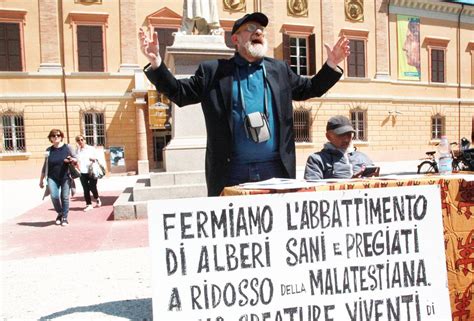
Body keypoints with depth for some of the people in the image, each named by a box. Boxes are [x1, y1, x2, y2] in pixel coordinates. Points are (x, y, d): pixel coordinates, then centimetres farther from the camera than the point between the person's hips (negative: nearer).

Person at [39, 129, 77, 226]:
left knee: (65, 198, 1)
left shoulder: (67, 147, 3)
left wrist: (71, 160, -18)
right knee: (54, 197, -11)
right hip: (52, 178, 1)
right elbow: (45, 166, 14)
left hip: (65, 177, -1)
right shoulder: (49, 150, 8)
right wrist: (41, 180, 15)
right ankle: (59, 213, 15)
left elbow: (76, 159, 6)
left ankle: (64, 217, 16)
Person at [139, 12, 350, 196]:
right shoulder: (213, 71, 6)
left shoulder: (279, 70, 16)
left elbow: (310, 89, 23)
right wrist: (155, 63, -8)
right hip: (232, 170, -2)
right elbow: (179, 92, 5)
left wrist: (331, 66, 8)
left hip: (275, 168, 3)